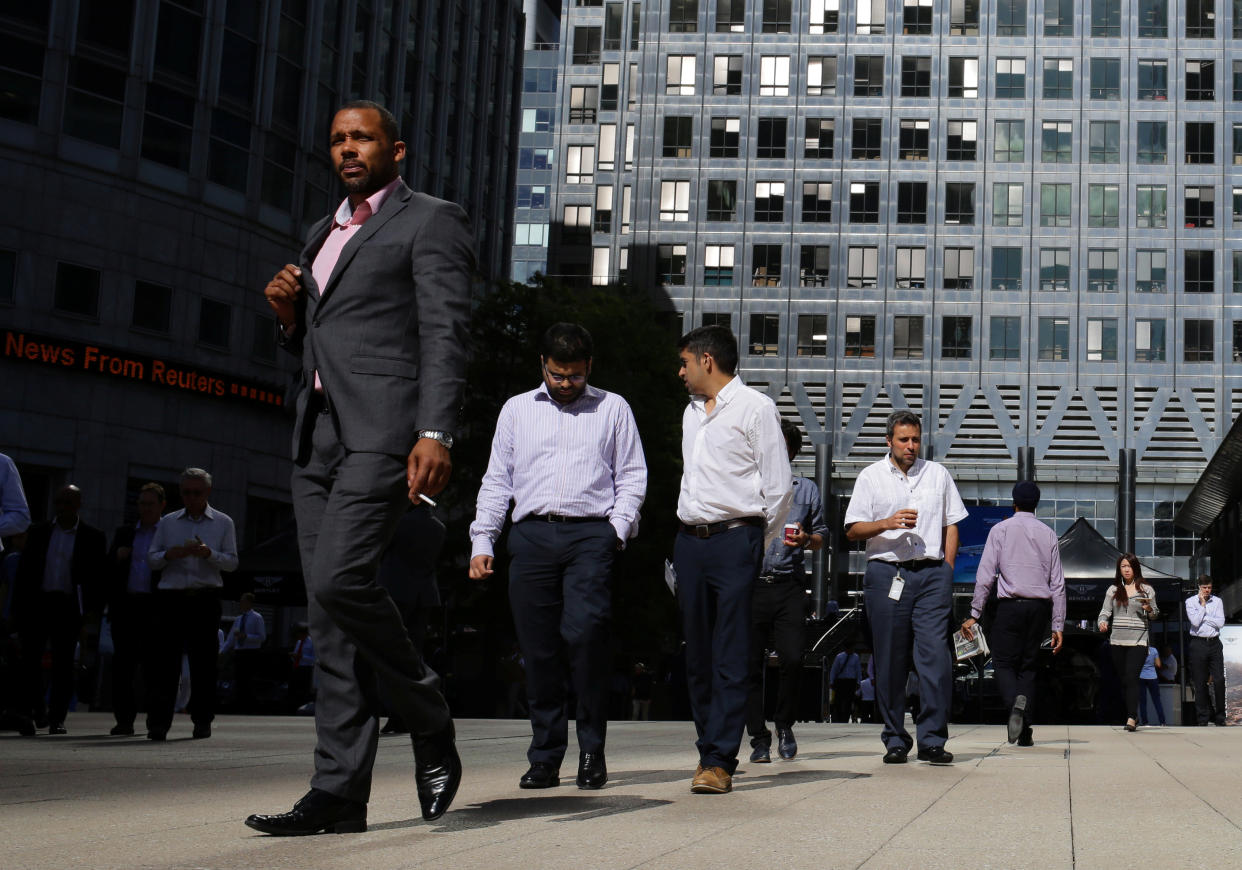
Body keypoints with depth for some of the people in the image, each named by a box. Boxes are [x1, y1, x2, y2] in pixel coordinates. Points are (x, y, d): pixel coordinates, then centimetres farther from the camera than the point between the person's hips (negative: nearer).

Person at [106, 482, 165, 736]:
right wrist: (117, 557, -2)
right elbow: (108, 567, 18)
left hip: (154, 608, -3)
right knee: (122, 663, -1)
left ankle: (155, 717, 8)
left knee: (153, 665, 0)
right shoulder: (124, 533, 19)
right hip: (125, 607, 3)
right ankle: (124, 719, 3)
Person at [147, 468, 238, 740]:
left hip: (205, 598, -1)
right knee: (167, 659, -7)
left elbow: (232, 562, 4)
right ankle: (158, 722, -8)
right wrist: (168, 555, -9)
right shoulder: (168, 522, 15)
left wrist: (209, 554, -14)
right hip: (172, 597, 1)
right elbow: (151, 559, 12)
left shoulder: (223, 523, 10)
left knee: (204, 660, 0)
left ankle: (202, 720, 8)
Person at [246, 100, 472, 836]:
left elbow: (446, 332, -10)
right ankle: (341, 793, 2)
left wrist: (435, 433, -22)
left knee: (340, 579, -23)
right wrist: (289, 313, 7)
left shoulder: (431, 221, 2)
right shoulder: (324, 234, 26)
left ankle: (431, 722, -2)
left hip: (385, 428, -8)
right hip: (319, 431, 8)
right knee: (330, 610, 1)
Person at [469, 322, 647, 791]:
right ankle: (545, 759, 6)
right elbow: (496, 480, 17)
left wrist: (618, 528, -3)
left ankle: (593, 751, -6)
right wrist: (482, 541, 7)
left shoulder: (613, 409, 15)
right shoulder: (517, 410, 19)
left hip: (590, 533, -2)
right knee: (538, 647, -1)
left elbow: (633, 475, 12)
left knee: (583, 633, -18)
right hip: (531, 535, 2)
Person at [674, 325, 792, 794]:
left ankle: (720, 761, -10)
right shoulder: (692, 412, 19)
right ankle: (708, 749, 15)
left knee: (731, 657, -8)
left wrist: (757, 540, 1)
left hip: (735, 540, -7)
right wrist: (693, 535, 14)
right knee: (697, 654, 8)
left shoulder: (754, 407, -2)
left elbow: (778, 485, -4)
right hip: (690, 541, 7)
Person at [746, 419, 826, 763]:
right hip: (749, 583, 0)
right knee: (751, 665, -2)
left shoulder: (806, 490, 16)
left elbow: (820, 535, 21)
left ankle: (785, 725, 12)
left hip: (788, 584, 0)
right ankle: (759, 738, 8)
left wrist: (806, 540, -1)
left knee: (793, 659, -11)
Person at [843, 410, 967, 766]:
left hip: (931, 573, 1)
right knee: (889, 660, 0)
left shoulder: (937, 474, 16)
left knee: (935, 654, -9)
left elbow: (951, 526, 17)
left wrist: (946, 572, 7)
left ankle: (932, 740, -5)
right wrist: (887, 523, -13)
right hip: (886, 573, -1)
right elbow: (853, 530, 4)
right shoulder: (871, 476, 10)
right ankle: (895, 740, 8)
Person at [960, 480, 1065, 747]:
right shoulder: (1048, 534, 10)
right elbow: (1058, 583, 8)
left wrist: (974, 614, -1)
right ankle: (1025, 732, 3)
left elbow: (985, 575, -4)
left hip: (1011, 605, -3)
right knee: (1028, 666, 9)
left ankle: (1015, 702, -30)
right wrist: (1058, 625, 10)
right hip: (1040, 607, 3)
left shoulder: (1001, 530, 2)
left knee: (1004, 662, 2)